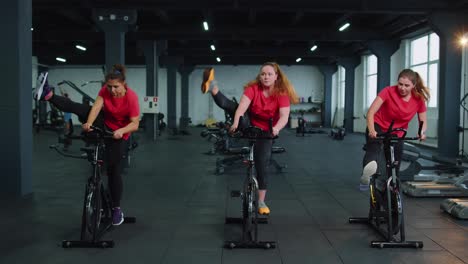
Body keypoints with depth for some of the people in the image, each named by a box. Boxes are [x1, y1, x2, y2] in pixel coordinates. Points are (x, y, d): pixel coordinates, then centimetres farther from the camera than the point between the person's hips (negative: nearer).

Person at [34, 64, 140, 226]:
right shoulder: (105, 90, -15)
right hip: (103, 123, 4)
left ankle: (116, 208, 10)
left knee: (113, 168, -1)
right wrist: (89, 123, -46)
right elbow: (96, 107, -28)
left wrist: (121, 131, -46)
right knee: (76, 108, -22)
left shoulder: (131, 97, -27)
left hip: (118, 133, -4)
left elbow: (135, 124, -28)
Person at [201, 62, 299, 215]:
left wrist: (276, 128, -52)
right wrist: (236, 122, -49)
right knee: (227, 105, -24)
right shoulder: (253, 88, -16)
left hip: (265, 132, -1)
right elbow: (242, 106, -31)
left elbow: (284, 116, -31)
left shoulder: (282, 94, -18)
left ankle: (261, 202, 8)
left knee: (262, 166, -3)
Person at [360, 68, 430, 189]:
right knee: (373, 148, -36)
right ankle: (366, 176, -63)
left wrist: (422, 132, -28)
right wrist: (371, 130, -44)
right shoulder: (389, 91, -20)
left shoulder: (419, 99, -11)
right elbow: (371, 112, -26)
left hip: (397, 133, 4)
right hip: (379, 127, -4)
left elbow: (423, 122, -3)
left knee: (395, 166, 5)